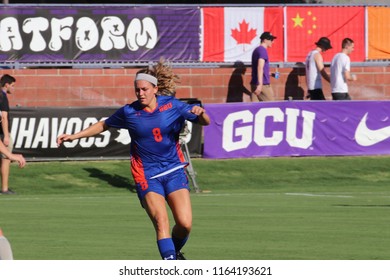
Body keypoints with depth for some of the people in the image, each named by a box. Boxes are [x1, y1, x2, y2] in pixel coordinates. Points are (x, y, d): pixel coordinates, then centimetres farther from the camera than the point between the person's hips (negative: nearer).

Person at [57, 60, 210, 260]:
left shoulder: (172, 106, -2)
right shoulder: (129, 112, -2)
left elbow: (205, 122, 0)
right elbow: (103, 125, 15)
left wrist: (200, 113, -23)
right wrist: (74, 136, 10)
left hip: (174, 171, 1)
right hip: (147, 176, -1)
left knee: (185, 224, -8)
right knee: (161, 222, -20)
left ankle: (174, 252, 24)